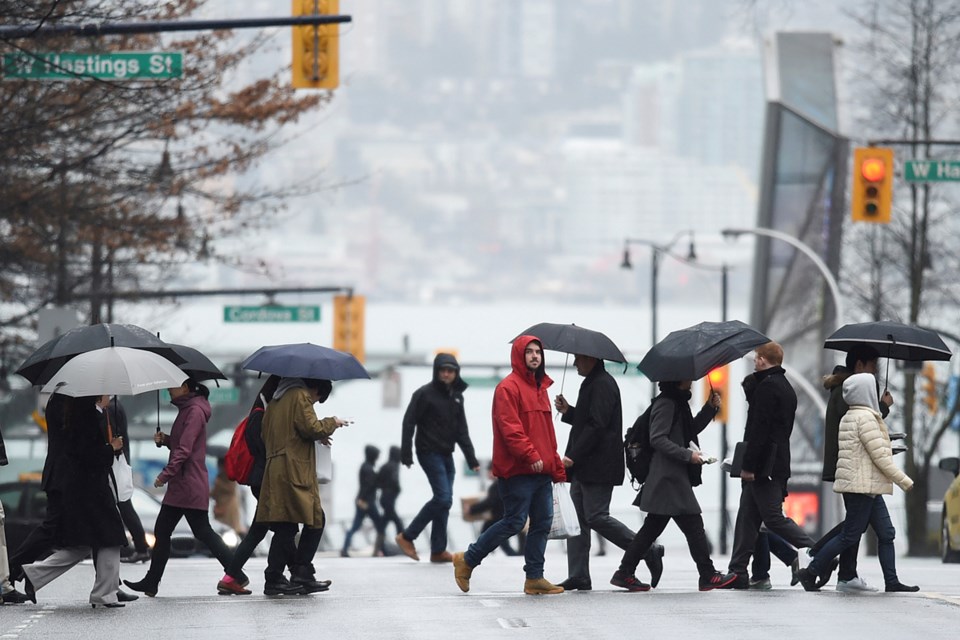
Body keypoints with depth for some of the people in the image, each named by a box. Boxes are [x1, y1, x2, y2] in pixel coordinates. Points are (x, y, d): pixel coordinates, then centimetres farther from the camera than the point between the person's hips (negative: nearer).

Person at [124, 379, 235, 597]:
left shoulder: (195, 411, -14)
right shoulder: (186, 409, 16)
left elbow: (185, 450, -21)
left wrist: (166, 474, -22)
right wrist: (165, 439, 4)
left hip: (190, 485, -10)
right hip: (180, 486, 10)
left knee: (203, 533, -7)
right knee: (162, 530, 11)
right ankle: (151, 582, 14)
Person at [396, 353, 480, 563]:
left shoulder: (456, 397, 13)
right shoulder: (425, 394, -8)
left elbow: (462, 431, 15)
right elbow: (408, 423, -10)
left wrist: (471, 459, 10)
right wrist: (406, 455, -15)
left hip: (446, 455, 7)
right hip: (430, 453, -7)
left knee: (444, 501, 5)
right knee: (443, 498, -14)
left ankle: (438, 550, 9)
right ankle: (407, 537, -5)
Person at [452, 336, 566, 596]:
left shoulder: (540, 387, 19)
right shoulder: (508, 387, -9)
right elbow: (510, 428, -18)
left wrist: (556, 466, 20)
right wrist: (530, 456, -24)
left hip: (541, 470, 9)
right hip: (518, 470, -9)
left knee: (542, 522, 5)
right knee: (514, 522, -7)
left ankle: (534, 577, 10)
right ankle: (467, 560, 6)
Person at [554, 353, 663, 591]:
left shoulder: (603, 384, -13)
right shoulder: (591, 384, 20)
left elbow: (596, 426, -21)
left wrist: (573, 457, -21)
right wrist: (567, 411, 13)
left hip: (598, 468, -10)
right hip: (583, 468, 10)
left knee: (596, 517, -12)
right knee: (578, 518, 6)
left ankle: (649, 551, -3)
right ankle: (578, 576, 6)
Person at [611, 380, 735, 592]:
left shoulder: (678, 402, 17)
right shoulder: (666, 403, -13)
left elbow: (690, 430, 27)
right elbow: (658, 439, -19)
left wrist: (710, 408, 13)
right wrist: (687, 455, -21)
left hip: (676, 477, 10)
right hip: (668, 477, -10)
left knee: (652, 527, 10)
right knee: (693, 526, -6)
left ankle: (625, 573, 11)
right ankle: (708, 576, -1)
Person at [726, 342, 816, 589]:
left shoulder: (767, 387, -13)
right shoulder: (785, 388, 18)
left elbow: (760, 429, -19)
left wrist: (748, 465, -19)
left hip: (764, 466, -10)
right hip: (779, 463, 10)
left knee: (774, 518, -8)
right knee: (747, 517, 10)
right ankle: (738, 573, 9)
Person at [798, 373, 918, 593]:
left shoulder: (849, 417, 16)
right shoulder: (865, 418, -15)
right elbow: (880, 456, -17)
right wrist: (904, 481, -11)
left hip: (869, 488, 10)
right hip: (862, 486, -10)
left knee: (886, 533, 7)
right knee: (850, 536, -6)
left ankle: (892, 581, 6)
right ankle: (810, 572, -1)